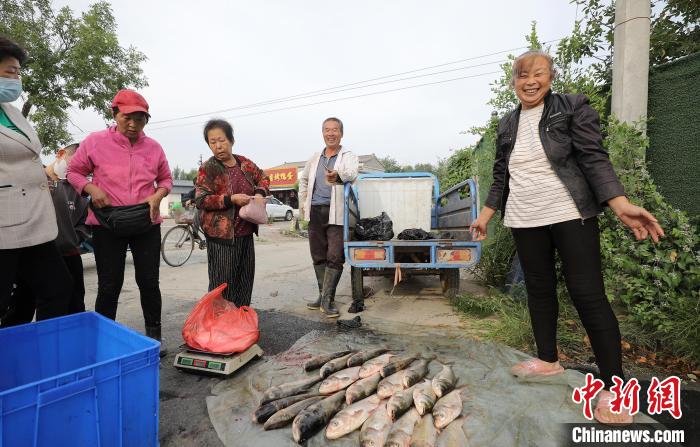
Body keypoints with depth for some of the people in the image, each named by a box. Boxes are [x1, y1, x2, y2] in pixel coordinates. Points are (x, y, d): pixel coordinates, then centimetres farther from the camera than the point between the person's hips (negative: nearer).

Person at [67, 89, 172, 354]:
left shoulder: (153, 147, 4)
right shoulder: (95, 142, -1)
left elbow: (166, 179, 14)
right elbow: (74, 172, 8)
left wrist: (158, 195, -6)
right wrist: (91, 189, -12)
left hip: (146, 224, 2)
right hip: (107, 225, -1)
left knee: (149, 282, 6)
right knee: (109, 285, 6)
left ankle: (153, 335, 21)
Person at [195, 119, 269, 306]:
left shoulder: (244, 163, 7)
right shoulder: (207, 168, -6)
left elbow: (263, 178, 21)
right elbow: (201, 200, -12)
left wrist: (260, 193, 0)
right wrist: (230, 199, -22)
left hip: (246, 232, 6)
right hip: (221, 235, -6)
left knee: (245, 280, 14)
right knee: (223, 283, -1)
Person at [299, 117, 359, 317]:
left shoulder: (348, 156, -1)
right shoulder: (315, 158, 16)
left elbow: (352, 173, -24)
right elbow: (303, 180, 29)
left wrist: (338, 176, -46)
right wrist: (303, 204, 22)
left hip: (336, 213, -5)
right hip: (315, 212, 5)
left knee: (335, 257, -9)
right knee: (318, 256, 10)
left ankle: (327, 299, 2)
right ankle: (324, 295, 24)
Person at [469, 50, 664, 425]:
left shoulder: (573, 108, 0)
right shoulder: (507, 124, 12)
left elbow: (594, 159, -7)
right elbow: (501, 177, 15)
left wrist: (621, 205, -19)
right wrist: (485, 215, 11)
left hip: (570, 216, -4)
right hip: (525, 222, 5)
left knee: (588, 294, -4)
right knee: (538, 289, 11)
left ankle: (614, 385, 9)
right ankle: (548, 360, 28)